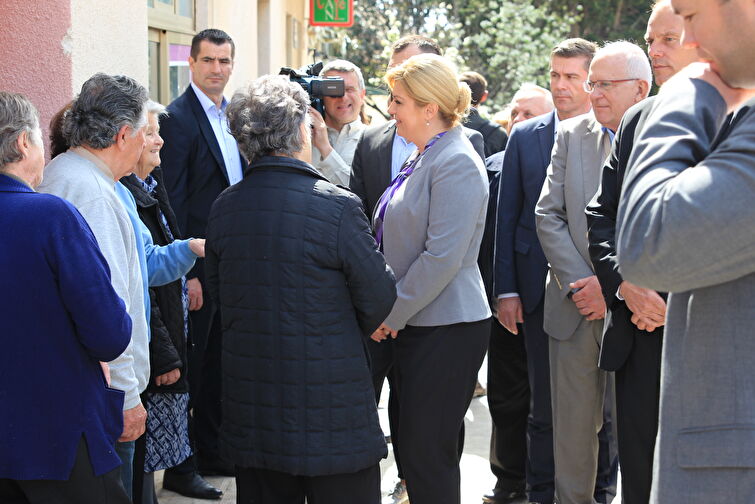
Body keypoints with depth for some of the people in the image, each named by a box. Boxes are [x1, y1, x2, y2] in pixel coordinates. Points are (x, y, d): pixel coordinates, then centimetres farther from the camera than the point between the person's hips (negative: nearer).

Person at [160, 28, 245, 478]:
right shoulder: (179, 118, -12)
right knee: (191, 362, 3)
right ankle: (182, 463, 15)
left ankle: (214, 452, 28)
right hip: (199, 266, -8)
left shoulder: (234, 116, 12)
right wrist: (187, 272, -19)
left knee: (221, 359, 16)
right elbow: (173, 200, -16)